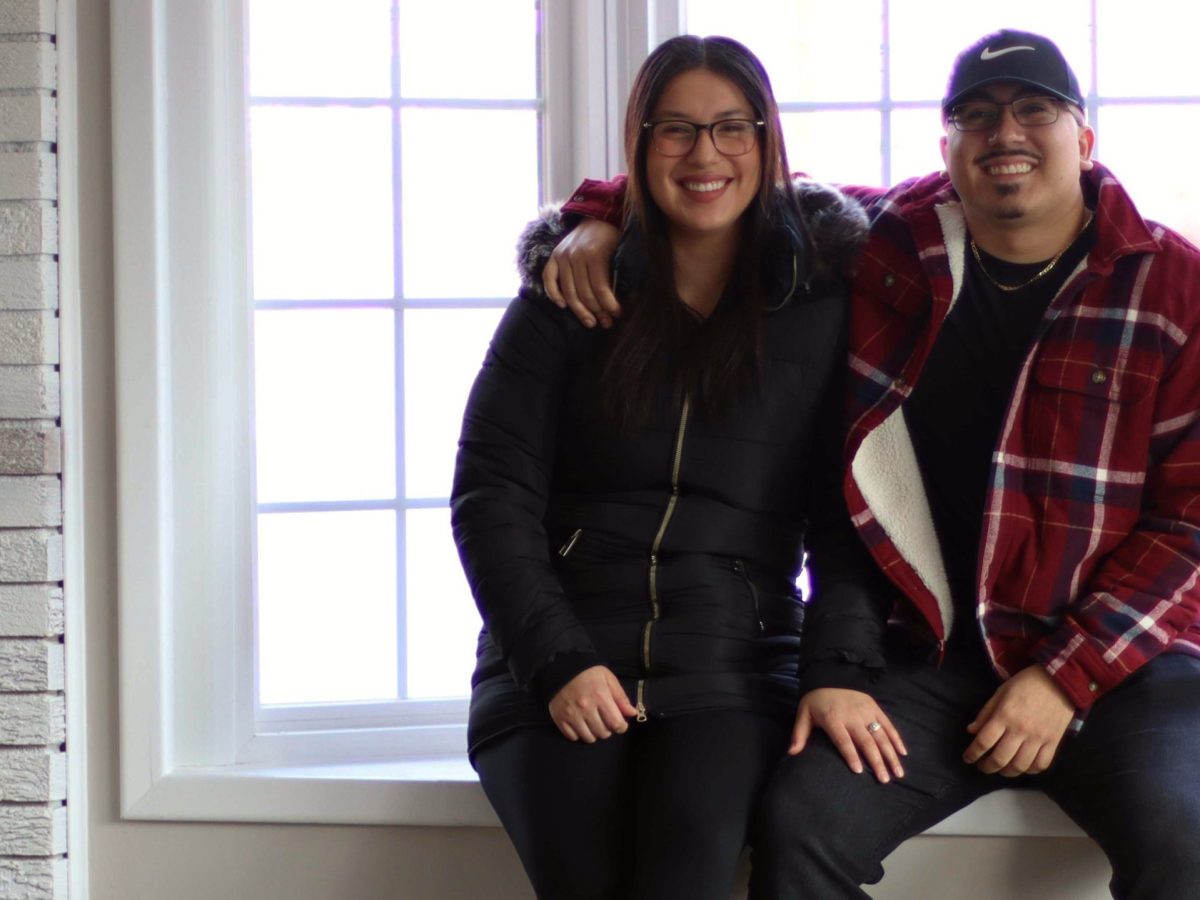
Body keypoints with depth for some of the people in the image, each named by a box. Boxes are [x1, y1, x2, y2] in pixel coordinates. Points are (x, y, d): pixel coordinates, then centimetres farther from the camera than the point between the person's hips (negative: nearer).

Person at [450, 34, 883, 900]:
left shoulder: (824, 301, 9)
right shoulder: (569, 295, 10)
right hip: (553, 664, 0)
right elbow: (491, 495, 5)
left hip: (734, 665, 0)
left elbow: (846, 510, 7)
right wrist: (559, 664, -8)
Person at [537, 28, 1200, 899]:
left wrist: (1067, 677, -11)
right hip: (931, 657, 2)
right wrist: (603, 219, 0)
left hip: (1119, 661, -2)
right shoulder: (888, 241, 5)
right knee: (801, 821, -25)